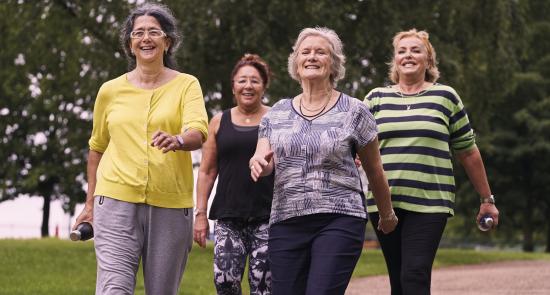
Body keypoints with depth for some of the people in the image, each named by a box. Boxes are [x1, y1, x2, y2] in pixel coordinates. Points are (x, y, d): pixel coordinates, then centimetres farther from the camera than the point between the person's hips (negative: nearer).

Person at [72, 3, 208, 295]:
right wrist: (90, 203, 19)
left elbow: (199, 132, -13)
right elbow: (97, 148, 20)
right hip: (117, 200, 0)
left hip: (171, 204, 0)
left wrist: (177, 141, -35)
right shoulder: (110, 91, 9)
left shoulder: (186, 85, 4)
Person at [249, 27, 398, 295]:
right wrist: (259, 163, -19)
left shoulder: (354, 112, 2)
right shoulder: (277, 113, 12)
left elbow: (375, 172, 11)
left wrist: (387, 215, 20)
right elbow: (262, 159, 5)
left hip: (339, 222, -4)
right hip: (286, 222, 4)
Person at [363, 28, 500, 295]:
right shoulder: (376, 98, 12)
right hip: (383, 203, 3)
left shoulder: (445, 97, 7)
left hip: (428, 203, -3)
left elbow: (468, 152, 12)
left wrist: (487, 199, 15)